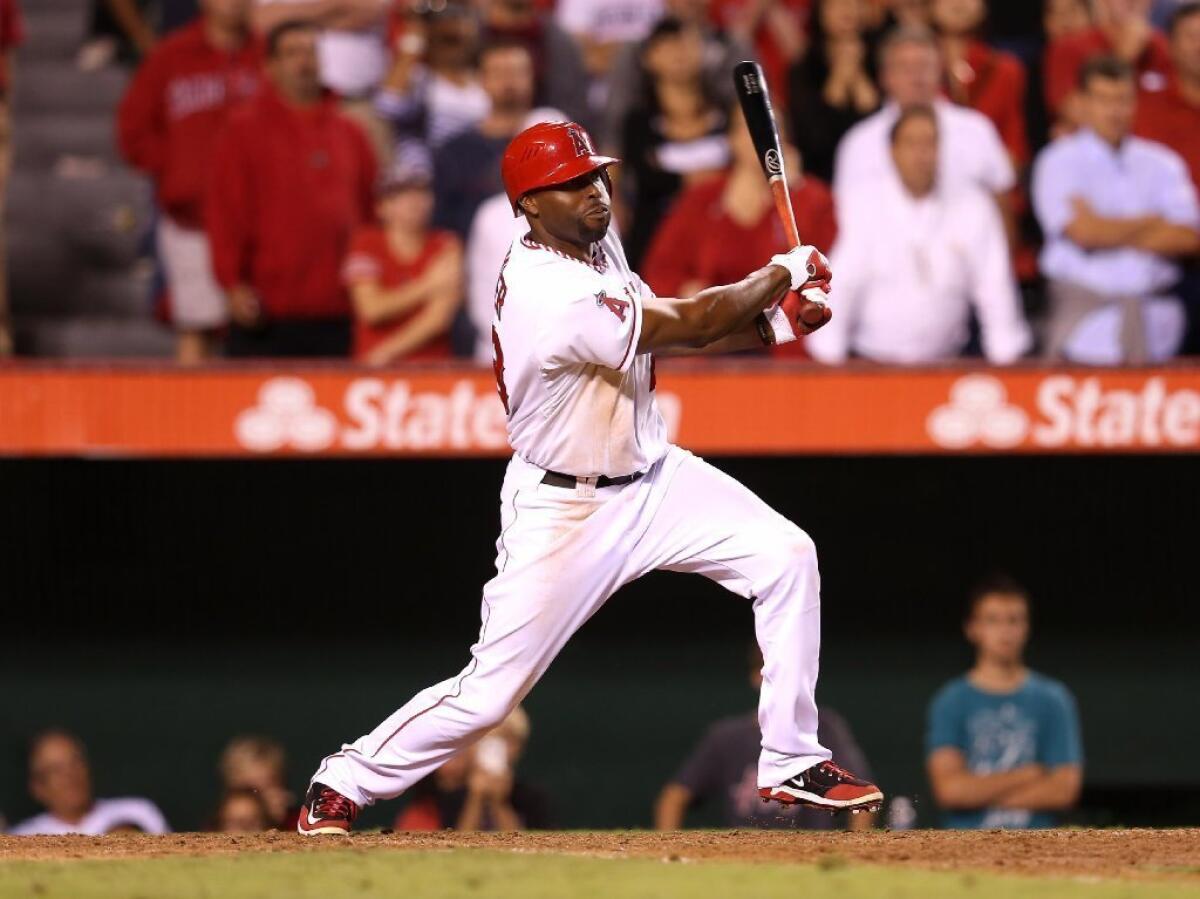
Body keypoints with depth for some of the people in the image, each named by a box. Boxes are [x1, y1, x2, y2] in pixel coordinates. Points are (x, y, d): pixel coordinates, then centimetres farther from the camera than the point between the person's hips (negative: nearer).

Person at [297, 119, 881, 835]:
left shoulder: (594, 242, -2)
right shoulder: (551, 297, -31)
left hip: (651, 474, 8)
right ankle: (345, 783, 18)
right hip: (564, 508, -8)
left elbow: (665, 331, 9)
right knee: (491, 692, -4)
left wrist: (773, 324, -5)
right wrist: (783, 275, -11)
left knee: (787, 556, -5)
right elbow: (687, 323, -26)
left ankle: (793, 762, 4)